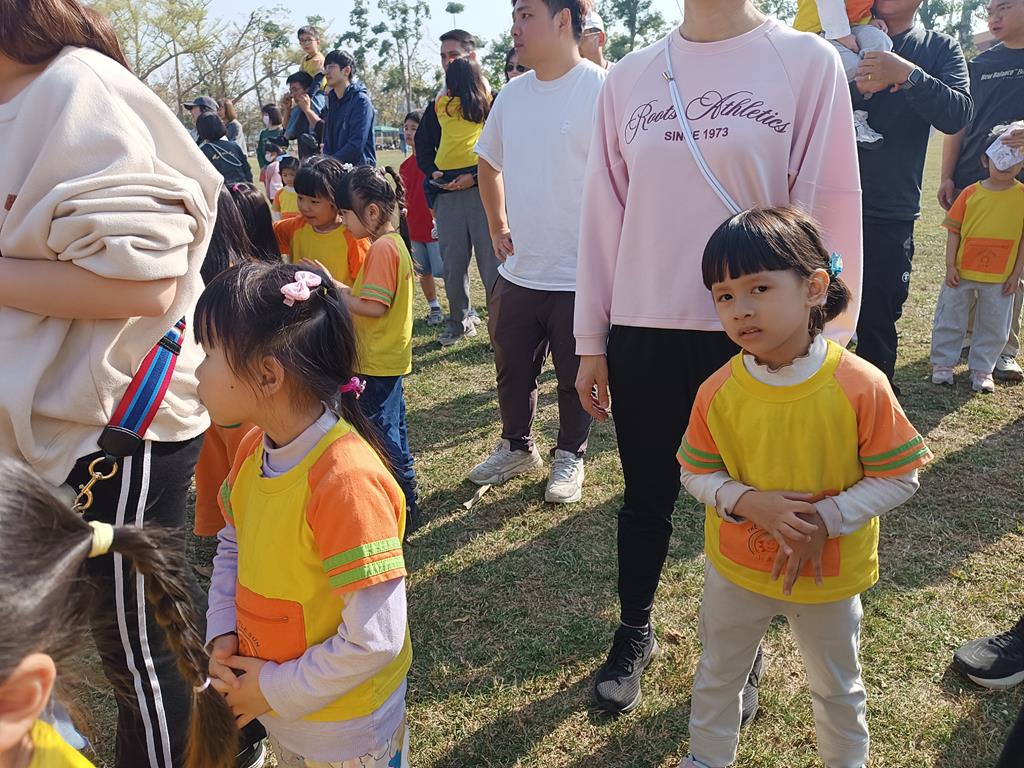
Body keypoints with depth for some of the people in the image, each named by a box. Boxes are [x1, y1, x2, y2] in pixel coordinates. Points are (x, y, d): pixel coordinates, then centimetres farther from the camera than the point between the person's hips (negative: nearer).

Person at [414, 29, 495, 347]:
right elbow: (423, 145, 20)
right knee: (452, 262, 9)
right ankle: (460, 320, 22)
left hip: (483, 191, -5)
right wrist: (433, 173, 2)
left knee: (491, 260, -4)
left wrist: (475, 176, -17)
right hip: (447, 193, 5)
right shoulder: (438, 102, 16)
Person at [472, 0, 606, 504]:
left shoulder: (601, 90, -13)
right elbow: (489, 164, 22)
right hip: (517, 270, 6)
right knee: (512, 370, 18)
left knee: (576, 377, 11)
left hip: (580, 274, -6)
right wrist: (497, 227, 15)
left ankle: (569, 457, 32)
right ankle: (516, 447, 39)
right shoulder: (512, 95, 7)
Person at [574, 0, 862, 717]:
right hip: (642, 333, 2)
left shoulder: (809, 61, -3)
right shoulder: (628, 77, 6)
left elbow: (829, 208, -4)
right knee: (647, 497, 15)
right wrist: (591, 341, 8)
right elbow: (604, 210, 7)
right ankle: (634, 633, 39)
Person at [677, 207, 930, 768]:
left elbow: (899, 478, -15)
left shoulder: (860, 386, -23)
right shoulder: (717, 392, -17)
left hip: (830, 575, -1)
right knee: (717, 677, 23)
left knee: (838, 687, 24)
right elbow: (696, 475, -7)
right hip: (735, 569, 2)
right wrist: (749, 502, -25)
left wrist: (825, 520, -25)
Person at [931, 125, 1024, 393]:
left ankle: (982, 369, 24)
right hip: (962, 273, 0)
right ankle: (943, 363, 24)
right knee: (950, 320, 10)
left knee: (994, 327, 10)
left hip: (1000, 278, 1)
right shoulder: (971, 193, -5)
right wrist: (950, 266, -5)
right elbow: (953, 231, -1)